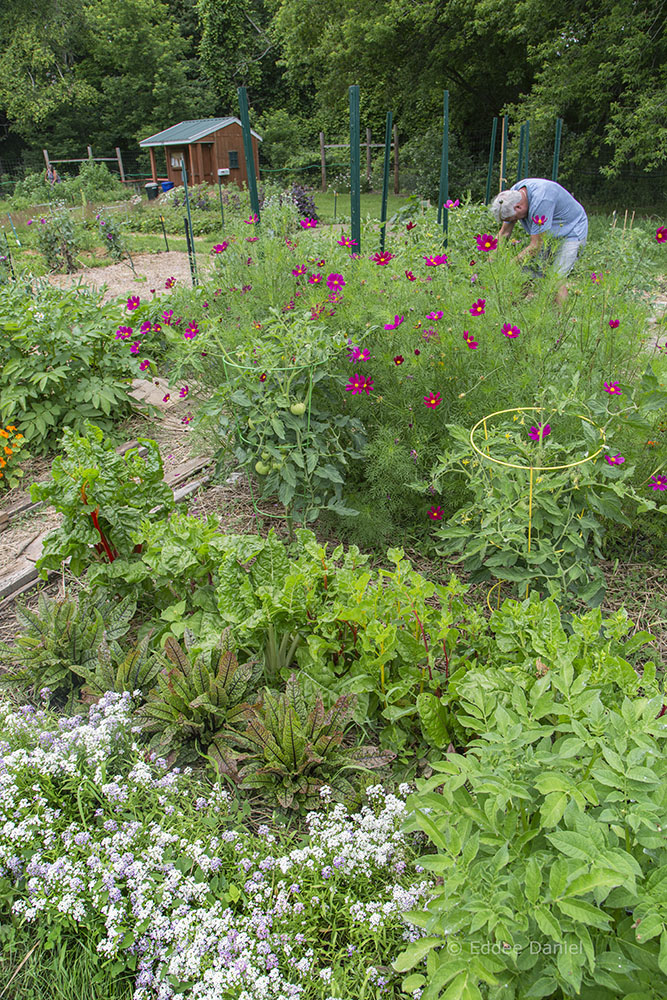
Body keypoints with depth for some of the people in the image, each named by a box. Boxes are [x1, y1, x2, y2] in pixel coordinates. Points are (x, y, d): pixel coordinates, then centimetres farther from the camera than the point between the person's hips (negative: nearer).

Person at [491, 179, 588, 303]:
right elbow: (504, 233, 0)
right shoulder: (512, 195, -12)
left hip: (571, 230, -8)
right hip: (547, 234, 8)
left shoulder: (541, 200, -36)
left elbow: (536, 246, -32)